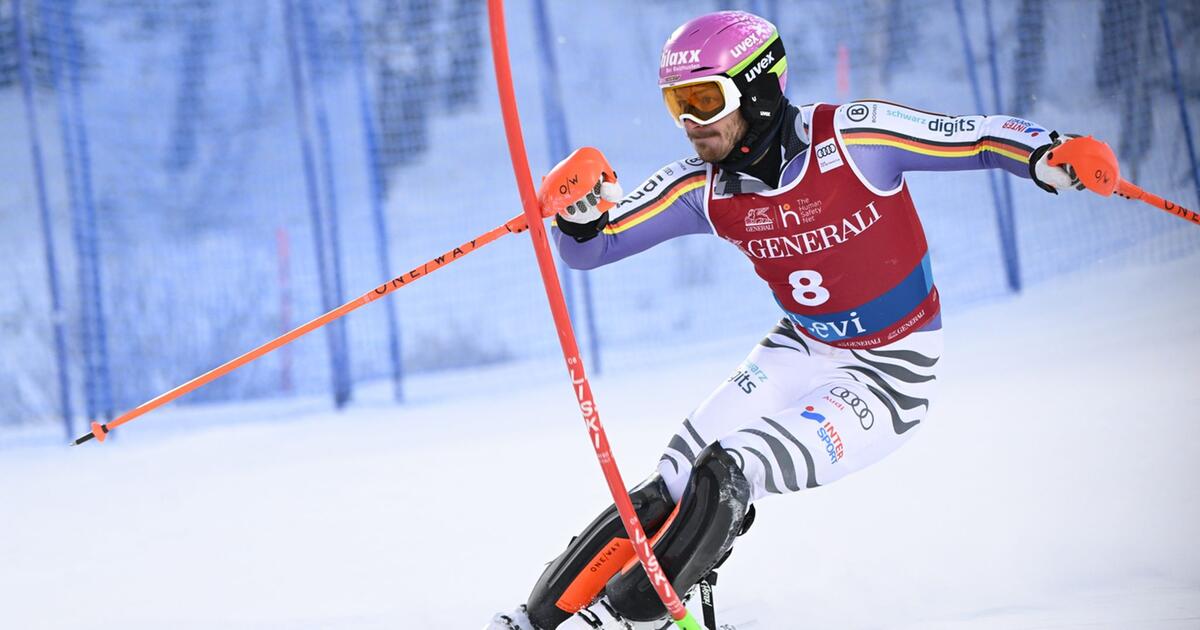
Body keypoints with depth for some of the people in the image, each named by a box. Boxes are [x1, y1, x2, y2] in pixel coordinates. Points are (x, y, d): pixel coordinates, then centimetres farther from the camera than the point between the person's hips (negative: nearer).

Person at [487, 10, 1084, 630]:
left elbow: (984, 137, -17)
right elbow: (590, 247, -3)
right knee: (672, 489, -9)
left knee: (725, 479, -21)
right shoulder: (702, 187, -7)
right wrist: (578, 211, -27)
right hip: (801, 352, 5)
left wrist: (1047, 157, -38)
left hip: (890, 379, -5)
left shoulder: (852, 136, -21)